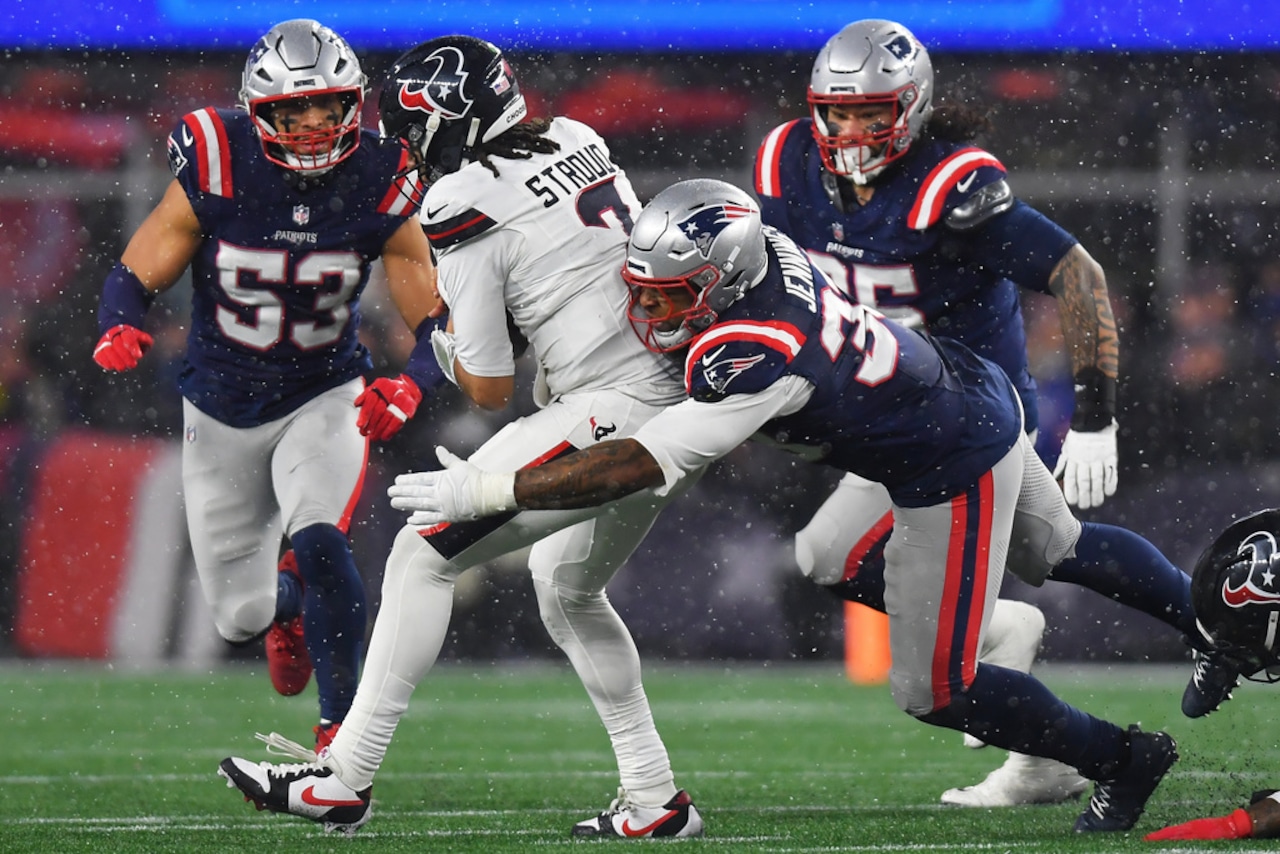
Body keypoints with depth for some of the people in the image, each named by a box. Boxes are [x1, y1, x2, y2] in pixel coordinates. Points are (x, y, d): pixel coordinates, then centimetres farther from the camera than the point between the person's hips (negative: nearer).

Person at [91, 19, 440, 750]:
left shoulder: (379, 189, -16)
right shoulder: (214, 175, -20)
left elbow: (435, 322, -11)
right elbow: (135, 277, -12)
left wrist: (409, 387, -32)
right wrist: (120, 331, -35)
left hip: (325, 401, -1)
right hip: (222, 414, 1)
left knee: (319, 545, -29)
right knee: (241, 618, 9)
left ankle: (343, 730, -15)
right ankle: (286, 604, 49)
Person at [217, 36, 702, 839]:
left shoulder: (470, 216, -11)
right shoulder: (574, 140, 11)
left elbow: (490, 388, -6)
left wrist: (449, 345, 13)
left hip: (615, 411, -9)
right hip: (677, 399, 9)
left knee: (425, 555, -1)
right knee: (567, 591, 27)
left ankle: (345, 779, 0)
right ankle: (656, 799, 23)